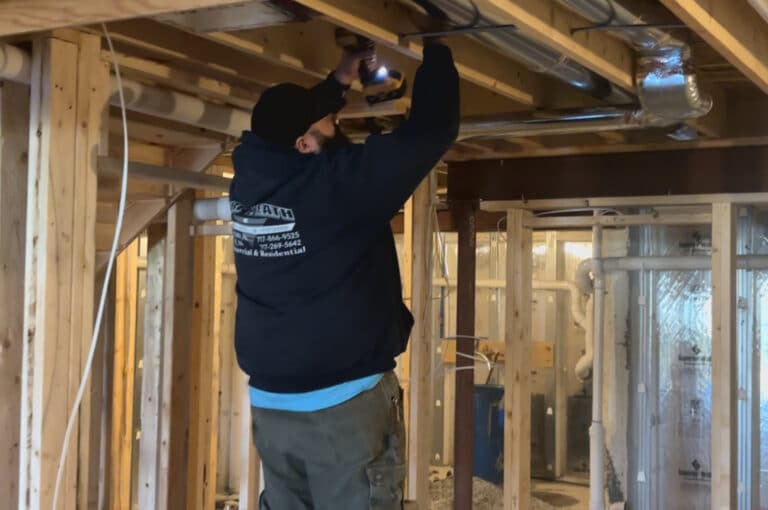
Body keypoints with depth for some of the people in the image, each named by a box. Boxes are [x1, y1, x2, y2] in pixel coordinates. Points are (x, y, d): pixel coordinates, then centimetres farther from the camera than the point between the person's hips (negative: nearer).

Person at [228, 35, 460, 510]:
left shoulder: (250, 177, 4)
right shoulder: (341, 181, -15)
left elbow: (282, 125, 27)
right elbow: (432, 130, -10)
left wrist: (341, 81, 26)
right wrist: (436, 51, 5)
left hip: (270, 402, 7)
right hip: (346, 401, -7)